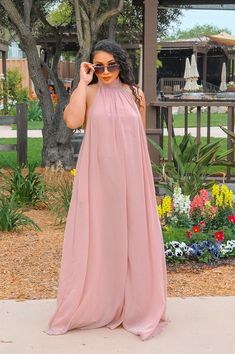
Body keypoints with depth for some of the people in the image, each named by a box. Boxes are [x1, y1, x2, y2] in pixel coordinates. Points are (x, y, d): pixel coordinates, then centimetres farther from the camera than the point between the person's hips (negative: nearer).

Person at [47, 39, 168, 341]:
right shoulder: (88, 92, 1)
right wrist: (83, 82, -12)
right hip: (98, 174, -2)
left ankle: (136, 306, 18)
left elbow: (141, 138, 13)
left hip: (129, 175, 2)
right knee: (96, 236, 3)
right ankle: (94, 306, 17)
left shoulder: (135, 93, 8)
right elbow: (72, 121, -19)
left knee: (132, 235, 6)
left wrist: (144, 176, 10)